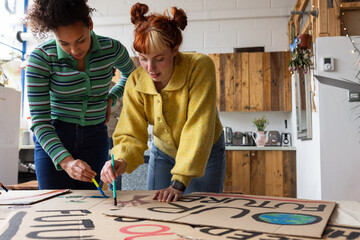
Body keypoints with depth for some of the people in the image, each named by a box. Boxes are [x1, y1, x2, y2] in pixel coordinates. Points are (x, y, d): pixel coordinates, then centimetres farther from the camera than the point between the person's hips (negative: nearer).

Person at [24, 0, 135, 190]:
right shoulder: (41, 58, -15)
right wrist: (65, 160, -29)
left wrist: (111, 99, 1)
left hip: (95, 137, 2)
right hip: (52, 138, -1)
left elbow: (130, 74, 18)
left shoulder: (111, 49, -8)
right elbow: (39, 121, -15)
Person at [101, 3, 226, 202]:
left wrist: (179, 182, -36)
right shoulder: (136, 82, -18)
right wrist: (121, 160, -40)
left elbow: (198, 128, -33)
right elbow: (132, 134, -17)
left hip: (206, 154, -2)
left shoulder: (200, 67, -30)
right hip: (163, 155, 3)